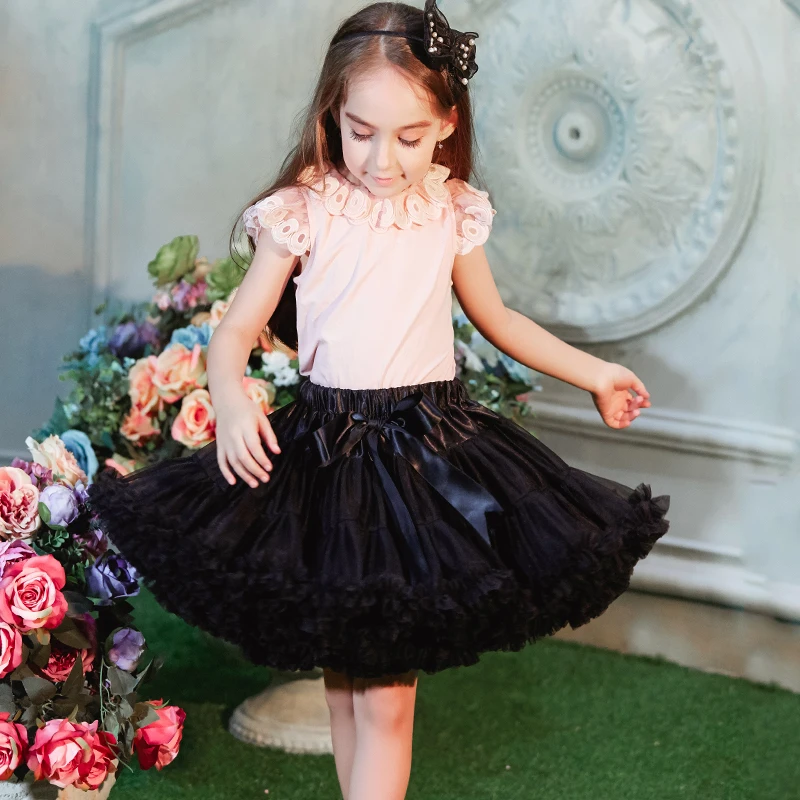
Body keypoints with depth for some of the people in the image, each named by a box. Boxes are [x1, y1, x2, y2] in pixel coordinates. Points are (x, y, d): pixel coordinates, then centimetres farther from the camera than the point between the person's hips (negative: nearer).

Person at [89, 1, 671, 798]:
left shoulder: (453, 213, 2)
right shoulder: (301, 214, -6)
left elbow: (497, 319, 19)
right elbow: (234, 332, -6)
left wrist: (592, 373, 25)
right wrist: (233, 402, -26)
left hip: (433, 450, 1)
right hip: (325, 452, 0)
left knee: (386, 696, -3)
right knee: (342, 681, 11)